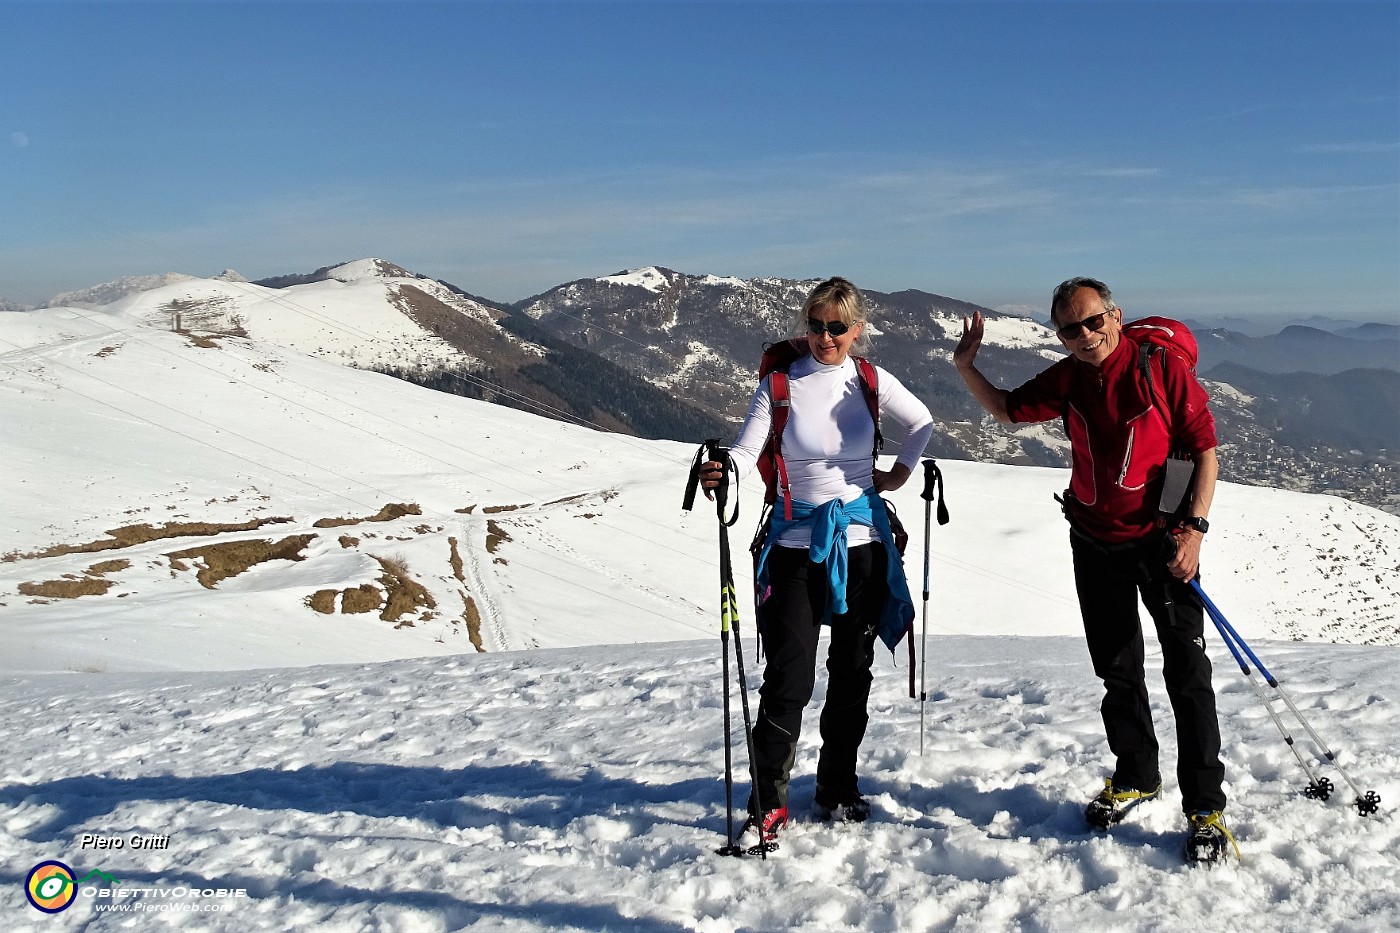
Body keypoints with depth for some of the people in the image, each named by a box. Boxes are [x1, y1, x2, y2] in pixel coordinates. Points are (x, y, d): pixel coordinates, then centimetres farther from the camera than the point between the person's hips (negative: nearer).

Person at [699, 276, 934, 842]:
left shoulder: (872, 383, 1)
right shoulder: (779, 385, -5)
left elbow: (922, 423, 19)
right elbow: (747, 450, -17)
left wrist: (901, 472, 9)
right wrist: (721, 472, -37)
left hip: (862, 541, 3)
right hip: (797, 545, -2)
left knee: (852, 672, 11)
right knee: (788, 679, -8)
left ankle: (837, 788, 27)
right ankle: (767, 805, 3)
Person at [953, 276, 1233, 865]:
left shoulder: (1162, 369, -14)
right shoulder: (1067, 380, -1)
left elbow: (1204, 447, -10)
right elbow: (1008, 411, 14)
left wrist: (1195, 527, -17)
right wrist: (967, 368, -2)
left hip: (1161, 539, -4)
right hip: (1094, 543, 5)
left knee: (1186, 670, -6)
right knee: (1116, 669, 14)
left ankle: (1205, 806, 4)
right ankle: (1136, 777, 33)